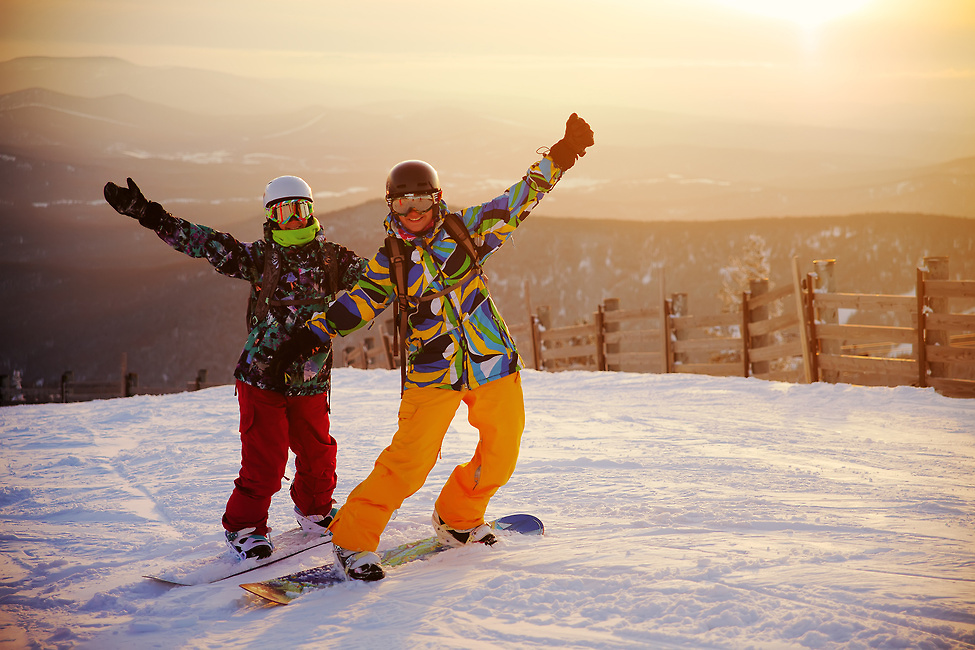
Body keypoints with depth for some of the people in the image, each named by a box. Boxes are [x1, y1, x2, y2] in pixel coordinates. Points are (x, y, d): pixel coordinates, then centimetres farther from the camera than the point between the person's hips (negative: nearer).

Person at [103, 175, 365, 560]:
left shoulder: (331, 259, 3)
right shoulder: (259, 257, -1)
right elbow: (205, 243, -6)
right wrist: (150, 216, -13)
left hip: (310, 381, 2)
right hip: (261, 376, -2)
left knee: (317, 453, 10)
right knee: (265, 458, -5)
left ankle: (315, 511, 38)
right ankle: (244, 526, 14)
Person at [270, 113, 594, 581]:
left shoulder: (464, 229, 4)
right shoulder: (390, 258, 5)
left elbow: (518, 201, 6)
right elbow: (360, 300, 12)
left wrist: (558, 159, -2)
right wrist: (309, 337, 7)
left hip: (492, 361, 2)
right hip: (431, 372, -2)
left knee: (501, 456, 7)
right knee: (409, 461, -13)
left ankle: (457, 519, 32)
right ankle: (353, 539, 2)